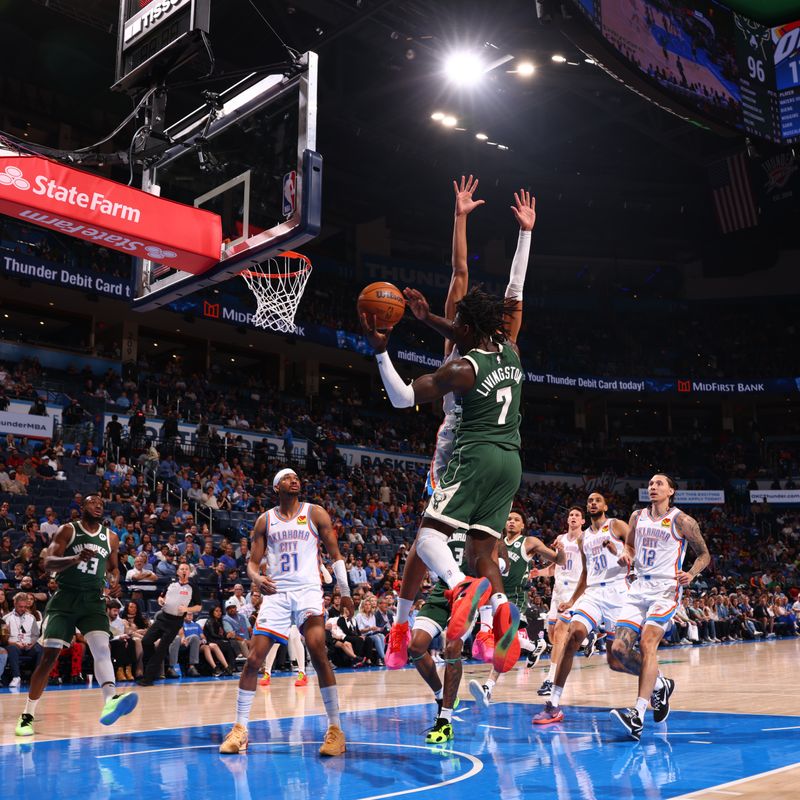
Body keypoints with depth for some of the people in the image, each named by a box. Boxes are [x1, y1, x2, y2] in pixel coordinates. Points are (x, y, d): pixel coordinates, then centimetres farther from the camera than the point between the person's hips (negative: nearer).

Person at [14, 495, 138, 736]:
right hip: (65, 598, -2)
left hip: (93, 601, 3)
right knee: (49, 655, -5)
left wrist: (115, 580, -2)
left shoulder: (111, 537, 9)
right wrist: (76, 558, -31)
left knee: (102, 648, -19)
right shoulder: (68, 530, -2)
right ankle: (27, 716, 8)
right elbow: (48, 562, -13)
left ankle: (110, 700, -38)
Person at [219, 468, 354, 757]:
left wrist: (345, 592, 1)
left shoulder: (315, 513, 6)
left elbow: (335, 554, 7)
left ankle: (335, 728, -8)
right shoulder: (265, 521, 11)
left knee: (319, 654, -17)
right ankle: (240, 728, 9)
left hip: (307, 590, -2)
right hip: (276, 593, 2)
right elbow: (253, 562, 9)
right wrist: (257, 578, -14)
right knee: (253, 659, -4)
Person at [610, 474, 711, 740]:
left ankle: (638, 717, -30)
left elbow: (704, 554, 4)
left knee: (647, 643, -24)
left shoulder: (682, 521, -4)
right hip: (639, 588, 6)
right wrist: (627, 555, 2)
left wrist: (692, 573, -16)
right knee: (620, 649, -3)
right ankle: (660, 685, 24)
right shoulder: (637, 517, 11)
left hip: (666, 588, -6)